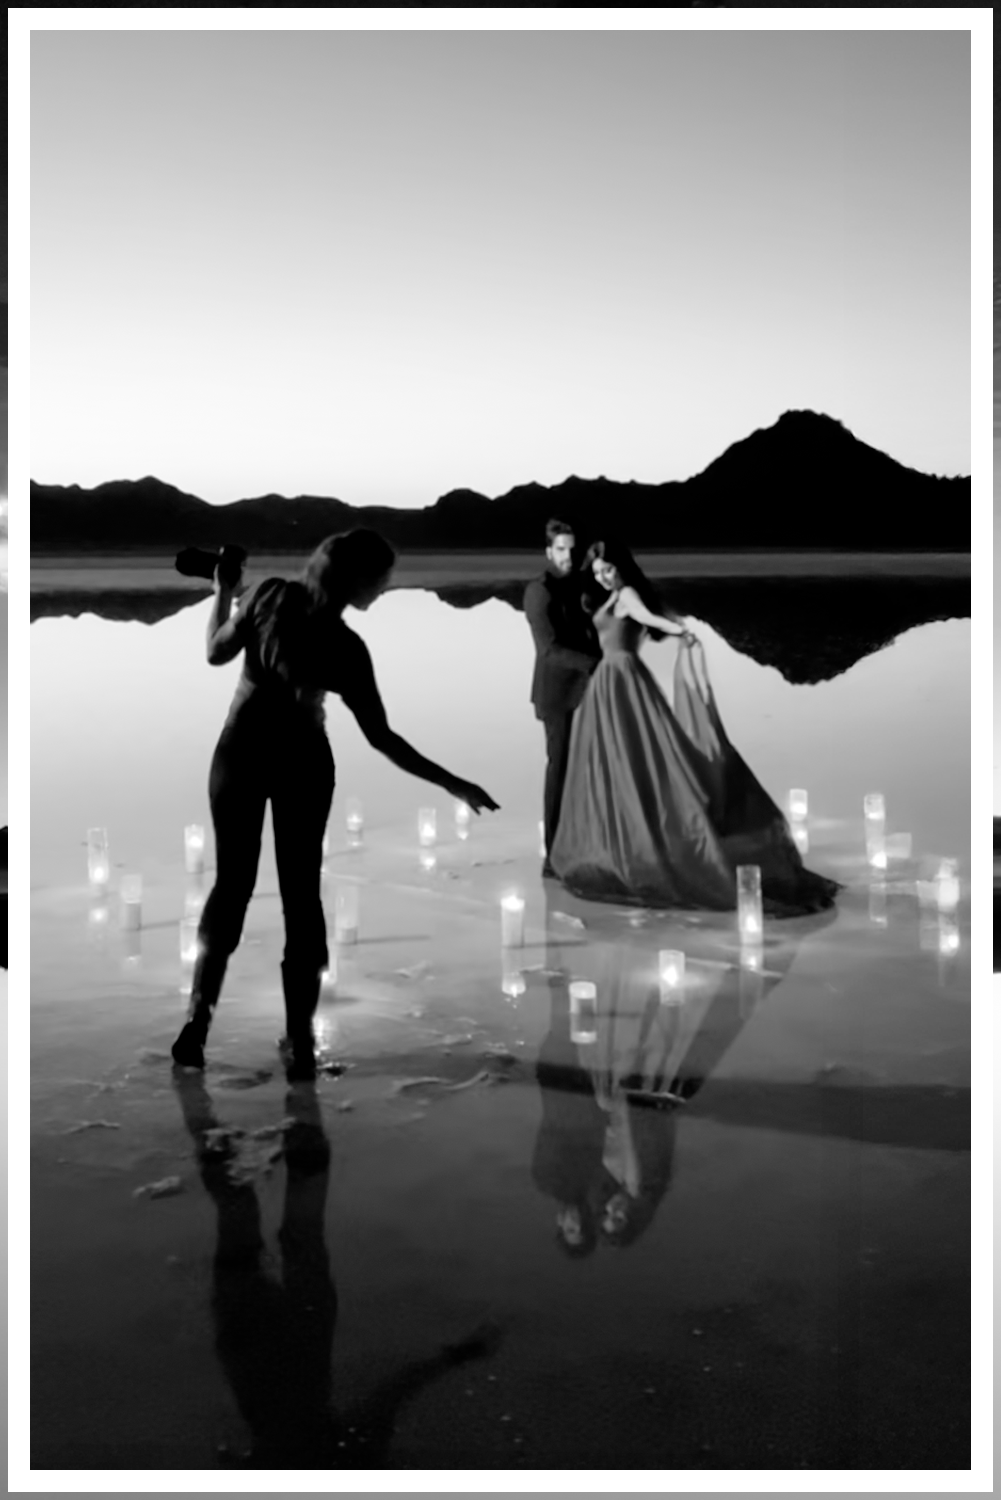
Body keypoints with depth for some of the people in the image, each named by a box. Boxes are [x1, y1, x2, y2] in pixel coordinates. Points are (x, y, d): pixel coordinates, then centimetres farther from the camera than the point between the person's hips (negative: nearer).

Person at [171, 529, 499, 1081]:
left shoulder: (270, 595, -10)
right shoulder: (346, 648, -15)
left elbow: (217, 652, 0)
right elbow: (382, 739, -14)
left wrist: (223, 591, 14)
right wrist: (453, 784, -10)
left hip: (240, 752, 3)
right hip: (301, 764, -2)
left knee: (231, 883, 11)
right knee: (301, 892, 7)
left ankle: (197, 1018, 0)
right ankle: (299, 1041, 6)